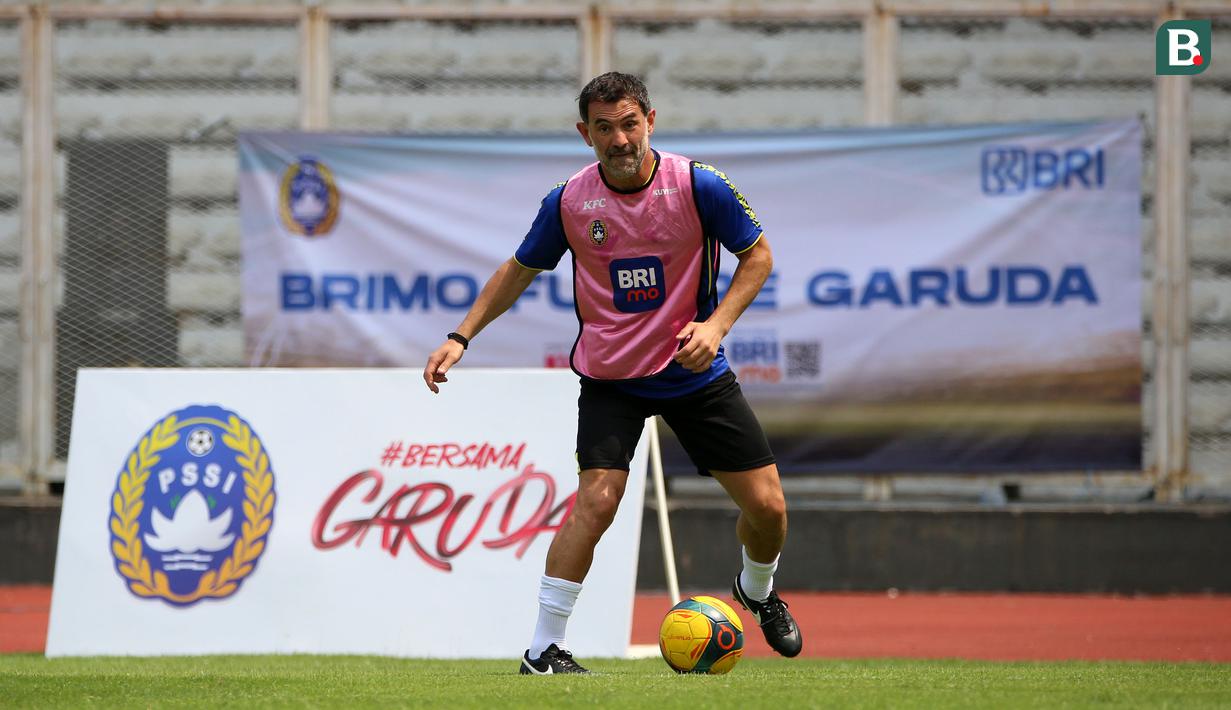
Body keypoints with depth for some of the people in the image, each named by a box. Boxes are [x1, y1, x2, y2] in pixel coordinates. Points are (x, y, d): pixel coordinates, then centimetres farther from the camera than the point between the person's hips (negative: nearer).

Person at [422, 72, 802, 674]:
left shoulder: (699, 185, -15)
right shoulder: (569, 201, -11)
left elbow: (757, 255, -3)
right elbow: (520, 270, 6)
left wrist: (716, 325, -17)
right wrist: (461, 337, -1)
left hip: (694, 371, 1)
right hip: (610, 376, -1)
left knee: (766, 504, 0)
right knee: (595, 501, -21)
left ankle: (757, 591, 35)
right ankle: (542, 651, -13)